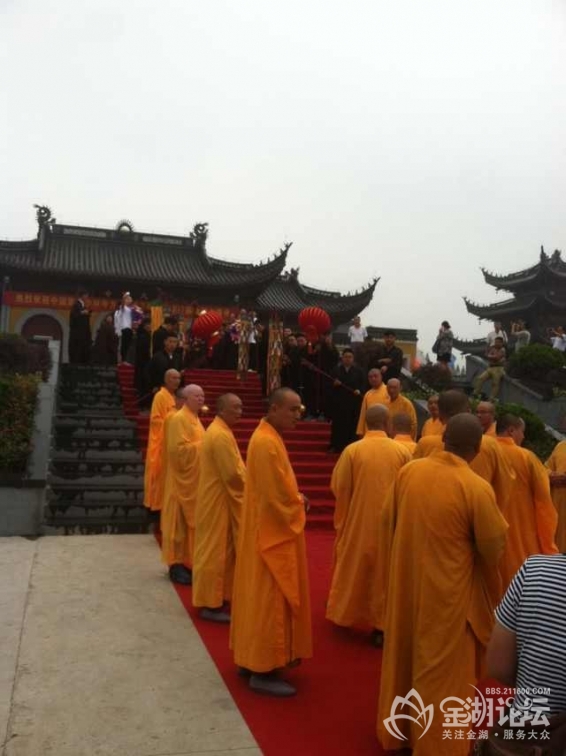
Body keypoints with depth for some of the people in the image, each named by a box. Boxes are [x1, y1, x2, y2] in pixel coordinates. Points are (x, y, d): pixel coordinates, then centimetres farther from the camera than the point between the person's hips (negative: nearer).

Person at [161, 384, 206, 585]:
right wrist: (203, 445, -19)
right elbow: (178, 448, -23)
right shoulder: (179, 419, -15)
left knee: (191, 522, 13)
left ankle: (187, 561, 21)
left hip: (195, 479, 10)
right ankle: (176, 564, 4)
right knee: (179, 522, -2)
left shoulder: (194, 418, 14)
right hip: (183, 479, -9)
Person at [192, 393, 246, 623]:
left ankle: (214, 598, 26)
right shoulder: (221, 435, -21)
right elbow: (232, 473, -23)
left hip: (219, 498, 10)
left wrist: (246, 479, 8)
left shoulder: (218, 430, 12)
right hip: (219, 501, -10)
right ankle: (211, 604, 8)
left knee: (218, 550, 16)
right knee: (215, 551, -2)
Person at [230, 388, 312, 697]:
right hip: (273, 532, -11)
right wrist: (300, 504, -5)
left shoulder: (268, 437, 11)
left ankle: (252, 659, 28)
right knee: (269, 601, -1)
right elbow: (278, 494, -23)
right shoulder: (266, 442, -22)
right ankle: (263, 671, 9)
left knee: (260, 597, 17)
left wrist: (296, 498, 3)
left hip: (270, 530, 11)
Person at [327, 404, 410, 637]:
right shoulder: (402, 452, -8)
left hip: (358, 520, 0)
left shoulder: (352, 450, -12)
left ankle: (348, 613, 31)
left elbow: (338, 487, -6)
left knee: (355, 568, 17)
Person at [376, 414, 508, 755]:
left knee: (403, 659, 22)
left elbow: (388, 523, 3)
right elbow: (495, 549, -12)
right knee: (443, 672, 12)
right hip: (448, 594, -5)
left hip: (405, 585, 5)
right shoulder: (477, 488, -22)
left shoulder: (408, 471, -7)